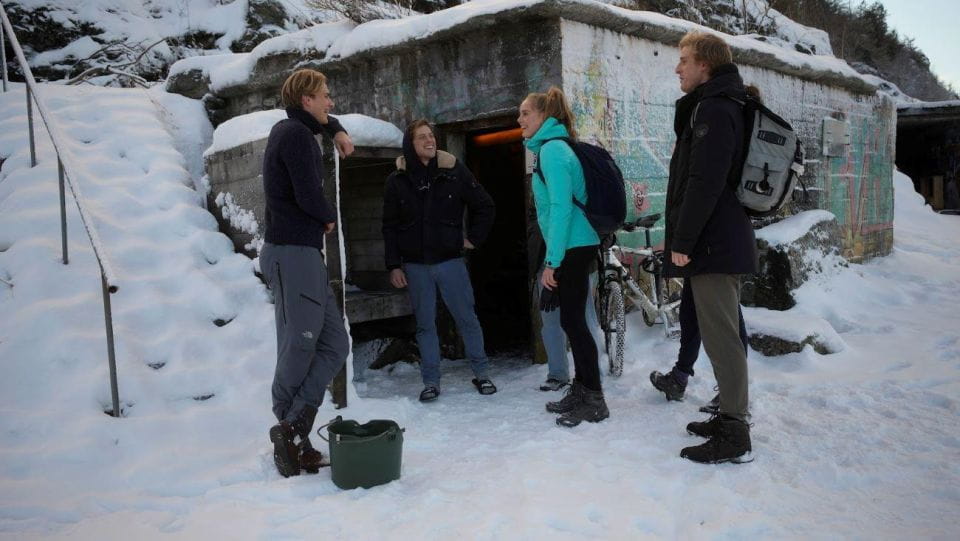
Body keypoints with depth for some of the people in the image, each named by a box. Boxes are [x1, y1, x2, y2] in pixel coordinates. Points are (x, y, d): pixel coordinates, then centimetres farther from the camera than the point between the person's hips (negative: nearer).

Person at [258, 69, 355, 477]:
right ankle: (291, 432, 3)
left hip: (304, 253, 10)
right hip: (293, 254, -10)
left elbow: (315, 119, 45)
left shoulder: (288, 129, 20)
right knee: (299, 349, -6)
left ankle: (292, 430, 1)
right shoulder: (296, 134, -9)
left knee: (334, 345, 5)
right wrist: (330, 218, 0)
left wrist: (337, 129, 28)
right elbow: (308, 195, -19)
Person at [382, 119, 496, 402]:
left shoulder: (454, 171, -2)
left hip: (450, 261, -1)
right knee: (425, 324, 7)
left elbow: (485, 207, 7)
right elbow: (390, 227, 3)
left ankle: (481, 374, 18)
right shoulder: (397, 180, 1)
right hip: (415, 265, 1)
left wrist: (473, 238, 2)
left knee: (467, 318, 4)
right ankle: (431, 382, 16)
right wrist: (394, 266, -1)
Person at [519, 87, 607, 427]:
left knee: (573, 321, -5)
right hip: (575, 246, 10)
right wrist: (553, 257, 22)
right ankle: (580, 391, 22)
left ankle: (594, 400, 2)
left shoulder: (552, 149, -12)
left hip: (573, 248, -10)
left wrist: (552, 260, -19)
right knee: (572, 320, 13)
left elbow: (561, 206, -20)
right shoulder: (552, 147, 18)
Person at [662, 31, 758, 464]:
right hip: (720, 242, 11)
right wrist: (677, 233, 19)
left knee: (720, 336, -7)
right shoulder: (709, 108, 20)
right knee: (720, 333, 16)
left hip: (713, 245, -11)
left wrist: (683, 241, -18)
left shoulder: (712, 110, -13)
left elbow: (704, 183, -22)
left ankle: (734, 437, 0)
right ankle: (731, 416, 27)